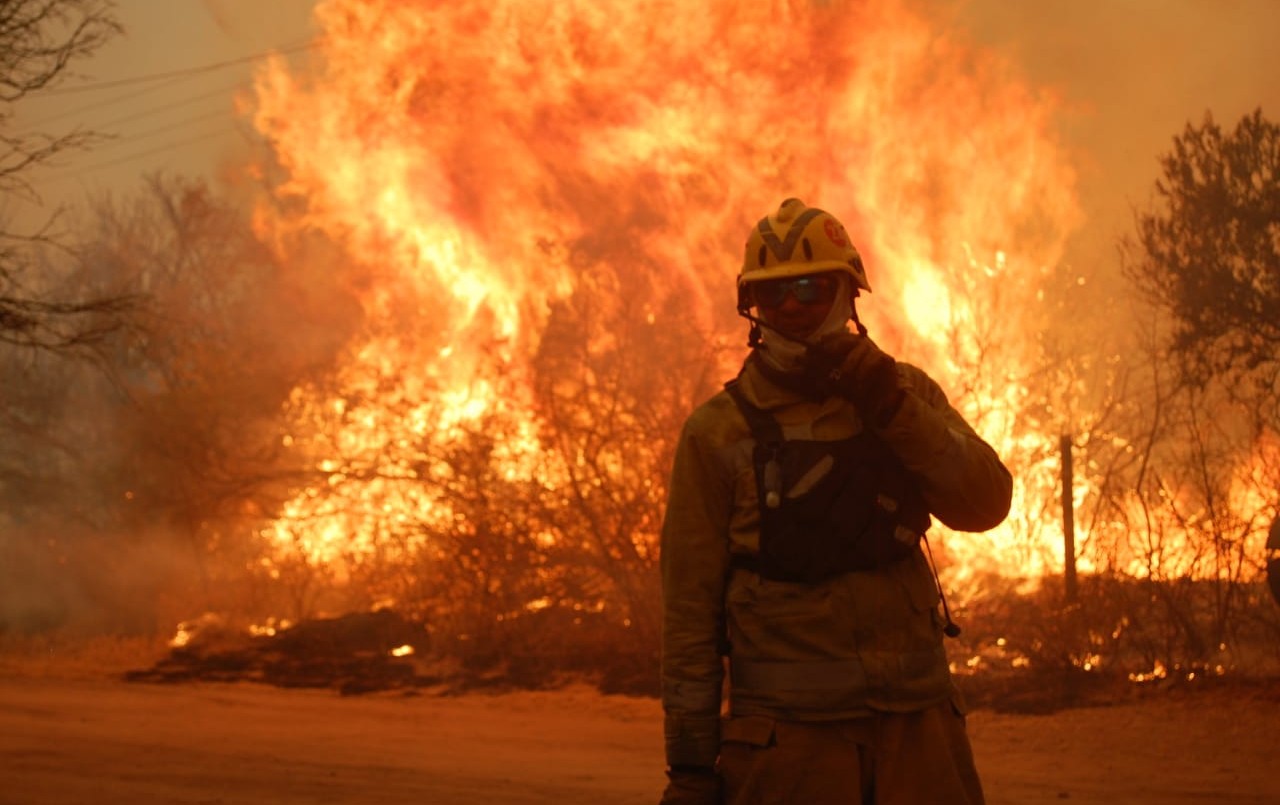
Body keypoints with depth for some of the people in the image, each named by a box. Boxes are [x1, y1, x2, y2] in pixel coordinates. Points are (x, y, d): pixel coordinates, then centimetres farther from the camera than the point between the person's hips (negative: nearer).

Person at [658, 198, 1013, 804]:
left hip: (918, 720, 3)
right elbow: (690, 608, 0)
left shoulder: (906, 393, 10)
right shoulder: (719, 433, 1)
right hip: (790, 730, -2)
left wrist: (893, 408, -13)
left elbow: (985, 504, -2)